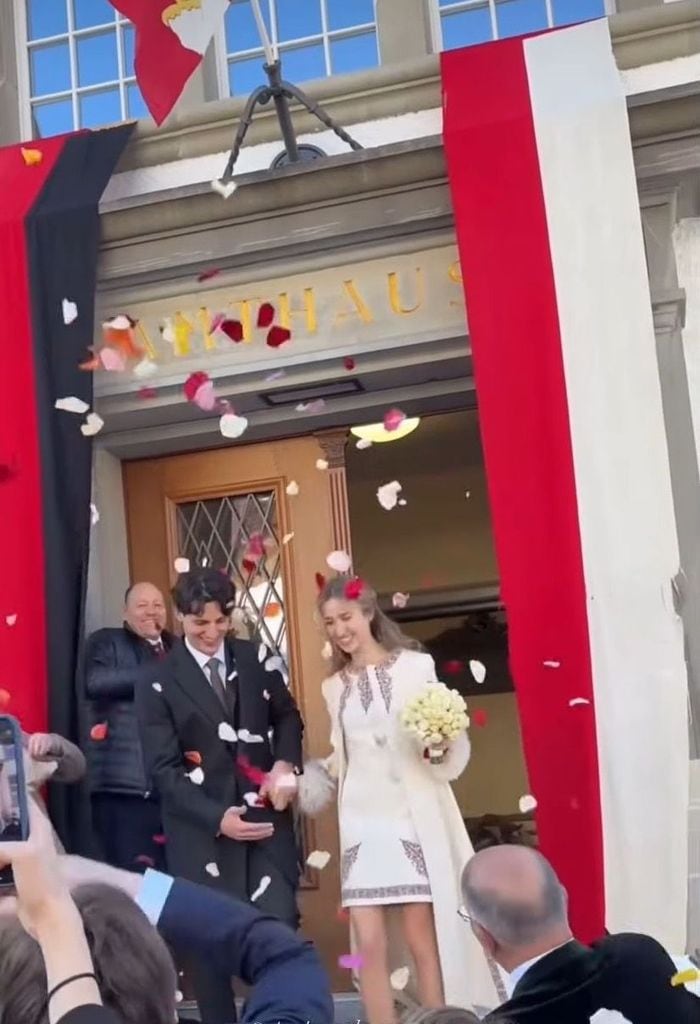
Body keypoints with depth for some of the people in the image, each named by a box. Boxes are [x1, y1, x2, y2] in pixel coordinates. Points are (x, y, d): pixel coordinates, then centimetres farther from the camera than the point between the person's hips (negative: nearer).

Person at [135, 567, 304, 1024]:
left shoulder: (256, 658, 6)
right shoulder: (160, 681, -3)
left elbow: (287, 715, 16)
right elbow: (163, 768, -6)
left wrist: (285, 763, -5)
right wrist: (217, 817, -16)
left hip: (265, 815, 2)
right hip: (202, 827, -2)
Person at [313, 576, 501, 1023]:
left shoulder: (415, 665, -1)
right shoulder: (335, 687, 12)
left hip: (414, 816, -3)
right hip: (362, 821, 3)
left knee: (423, 939, -1)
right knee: (370, 944, -2)